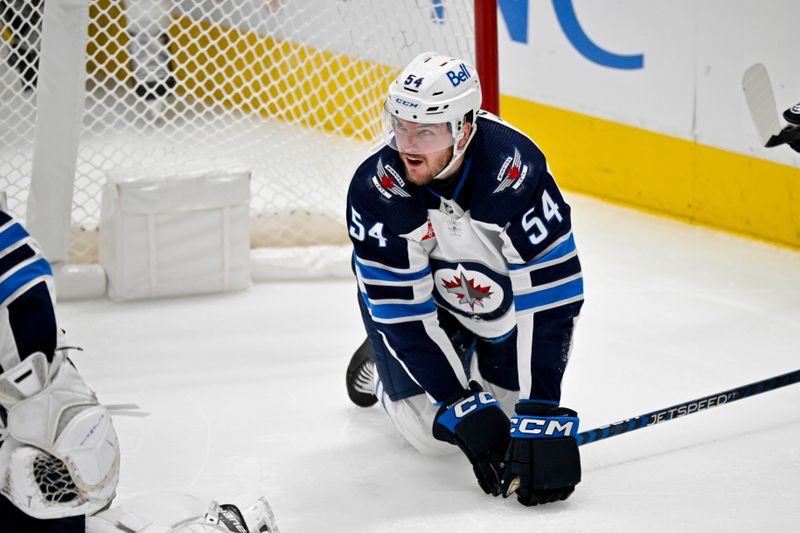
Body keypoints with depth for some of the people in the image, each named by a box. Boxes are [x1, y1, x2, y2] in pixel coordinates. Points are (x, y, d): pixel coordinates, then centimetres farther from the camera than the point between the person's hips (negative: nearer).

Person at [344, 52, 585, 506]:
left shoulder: (516, 167, -37)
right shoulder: (374, 189, -32)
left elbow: (550, 297, -35)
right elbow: (403, 311, -28)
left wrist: (541, 411, -40)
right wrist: (463, 410, -33)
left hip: (501, 284, 0)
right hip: (415, 288, 0)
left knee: (514, 412, -7)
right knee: (435, 433, -6)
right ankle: (381, 365, 27)